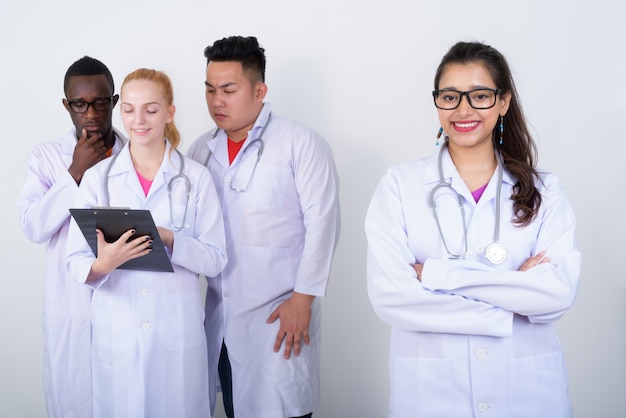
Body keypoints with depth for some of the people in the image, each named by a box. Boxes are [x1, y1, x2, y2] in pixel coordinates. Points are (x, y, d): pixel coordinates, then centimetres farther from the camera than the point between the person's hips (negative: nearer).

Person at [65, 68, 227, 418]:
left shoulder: (197, 177, 0)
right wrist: (101, 265, -24)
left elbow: (215, 259, -2)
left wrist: (170, 240, -19)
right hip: (116, 331, 1)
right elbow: (75, 261, -2)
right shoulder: (97, 177, 1)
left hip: (178, 328, 0)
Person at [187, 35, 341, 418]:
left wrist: (302, 299, -11)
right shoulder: (202, 149, 11)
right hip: (219, 317, 5)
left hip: (279, 315, -5)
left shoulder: (301, 143, -6)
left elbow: (322, 222, -8)